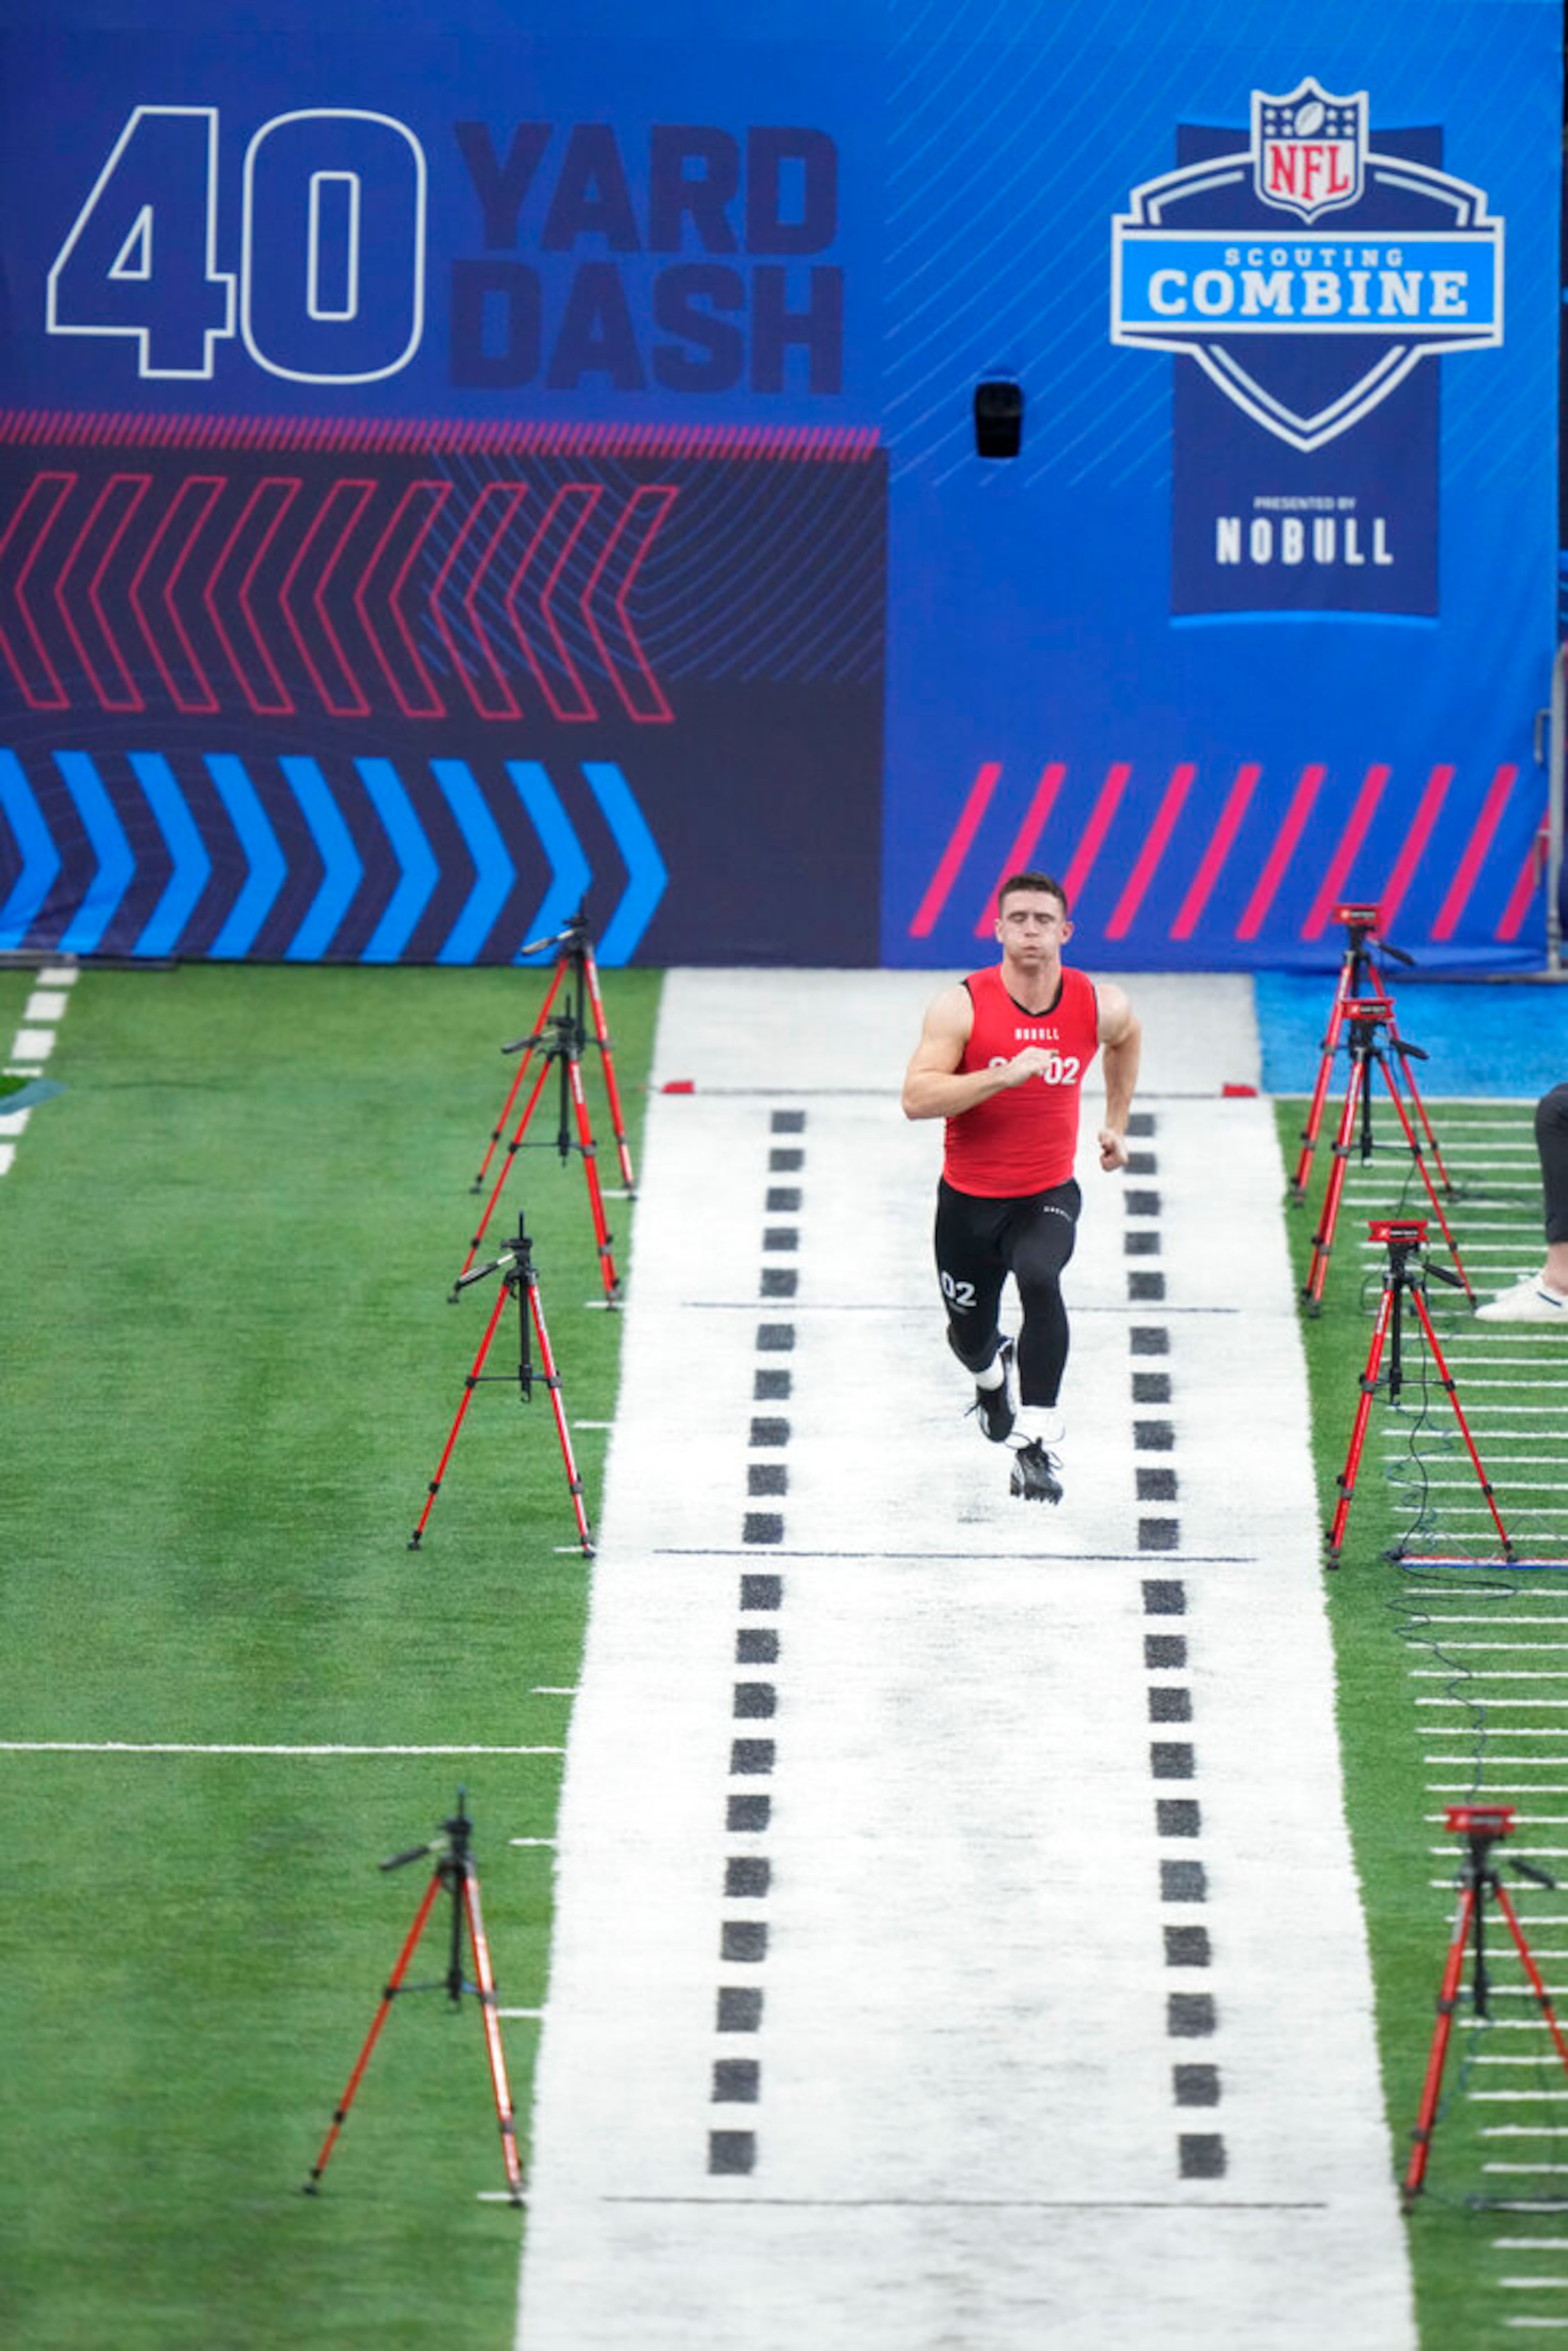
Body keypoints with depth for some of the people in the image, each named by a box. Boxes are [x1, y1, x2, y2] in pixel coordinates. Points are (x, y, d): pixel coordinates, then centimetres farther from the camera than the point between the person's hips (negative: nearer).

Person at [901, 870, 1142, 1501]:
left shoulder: (1099, 1007, -7)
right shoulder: (961, 1006, -17)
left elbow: (1126, 1039, 19)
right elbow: (917, 1099, -26)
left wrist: (1116, 1124, 20)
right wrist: (1004, 1075, -35)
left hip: (1048, 1195, 0)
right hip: (969, 1198, 0)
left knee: (1040, 1280, -32)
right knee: (970, 1334, 17)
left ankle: (1039, 1443, -30)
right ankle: (992, 1376, 58)